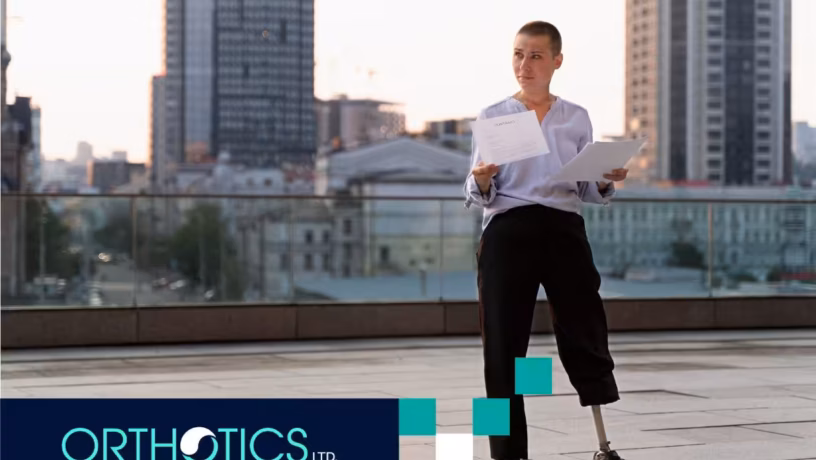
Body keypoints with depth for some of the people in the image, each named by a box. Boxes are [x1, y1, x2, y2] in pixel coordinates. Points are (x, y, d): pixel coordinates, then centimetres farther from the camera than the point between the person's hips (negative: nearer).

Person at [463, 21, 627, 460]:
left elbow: (588, 191, 11)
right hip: (507, 234, -1)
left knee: (585, 337, -2)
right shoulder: (493, 116, 5)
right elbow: (476, 195, 1)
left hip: (564, 231, 1)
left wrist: (607, 182, -9)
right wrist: (481, 180, -20)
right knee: (504, 347, -1)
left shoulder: (577, 118, 10)